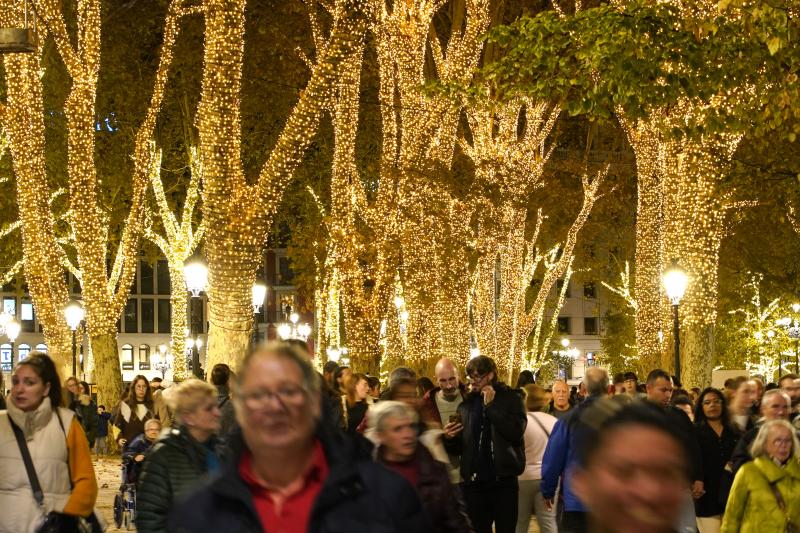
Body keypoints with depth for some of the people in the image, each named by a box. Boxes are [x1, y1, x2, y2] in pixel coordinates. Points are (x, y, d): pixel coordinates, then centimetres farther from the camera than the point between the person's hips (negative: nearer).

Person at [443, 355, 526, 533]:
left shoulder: (511, 398, 0)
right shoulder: (467, 403, 10)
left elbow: (516, 433, -16)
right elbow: (458, 448, 12)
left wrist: (491, 406, -14)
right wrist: (449, 439, -11)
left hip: (504, 480, -3)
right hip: (475, 483, 3)